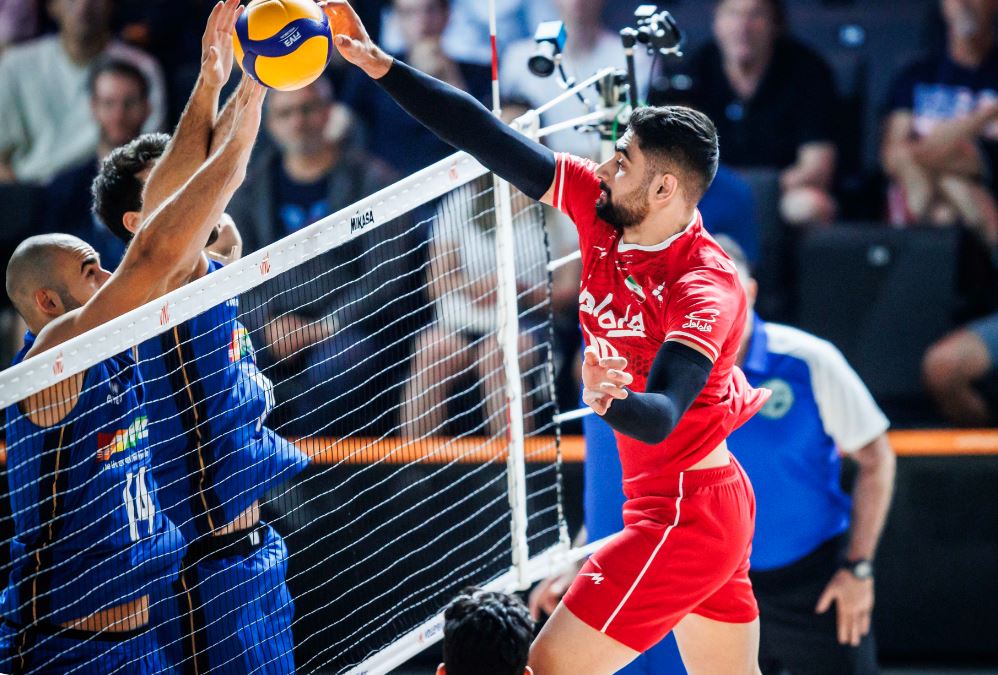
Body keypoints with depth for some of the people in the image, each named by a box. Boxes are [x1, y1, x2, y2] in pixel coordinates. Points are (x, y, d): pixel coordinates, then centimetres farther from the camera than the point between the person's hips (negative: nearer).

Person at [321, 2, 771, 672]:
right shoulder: (596, 205, -4)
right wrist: (380, 64, -9)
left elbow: (661, 417, -36)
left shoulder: (707, 289, -25)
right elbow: (491, 138, -5)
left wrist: (610, 399, -58)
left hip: (682, 516, -9)